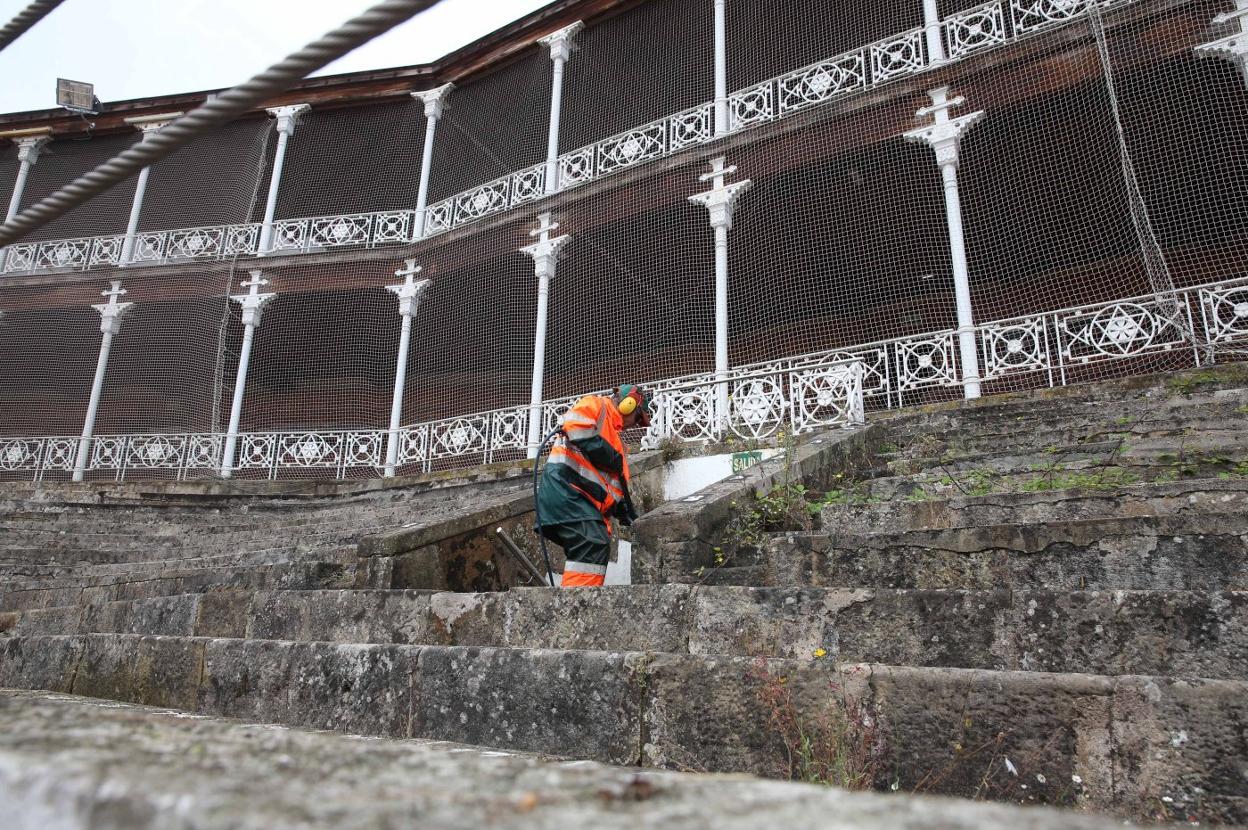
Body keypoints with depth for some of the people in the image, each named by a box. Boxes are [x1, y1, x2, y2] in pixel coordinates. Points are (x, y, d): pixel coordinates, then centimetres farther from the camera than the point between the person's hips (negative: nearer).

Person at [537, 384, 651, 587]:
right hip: (564, 486, -10)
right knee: (594, 545, -23)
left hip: (588, 501, 10)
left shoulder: (615, 438, 30)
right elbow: (574, 424, -20)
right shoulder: (595, 405, 3)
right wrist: (610, 456, -13)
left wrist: (630, 518, 21)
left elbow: (617, 484, 29)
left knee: (598, 548, 8)